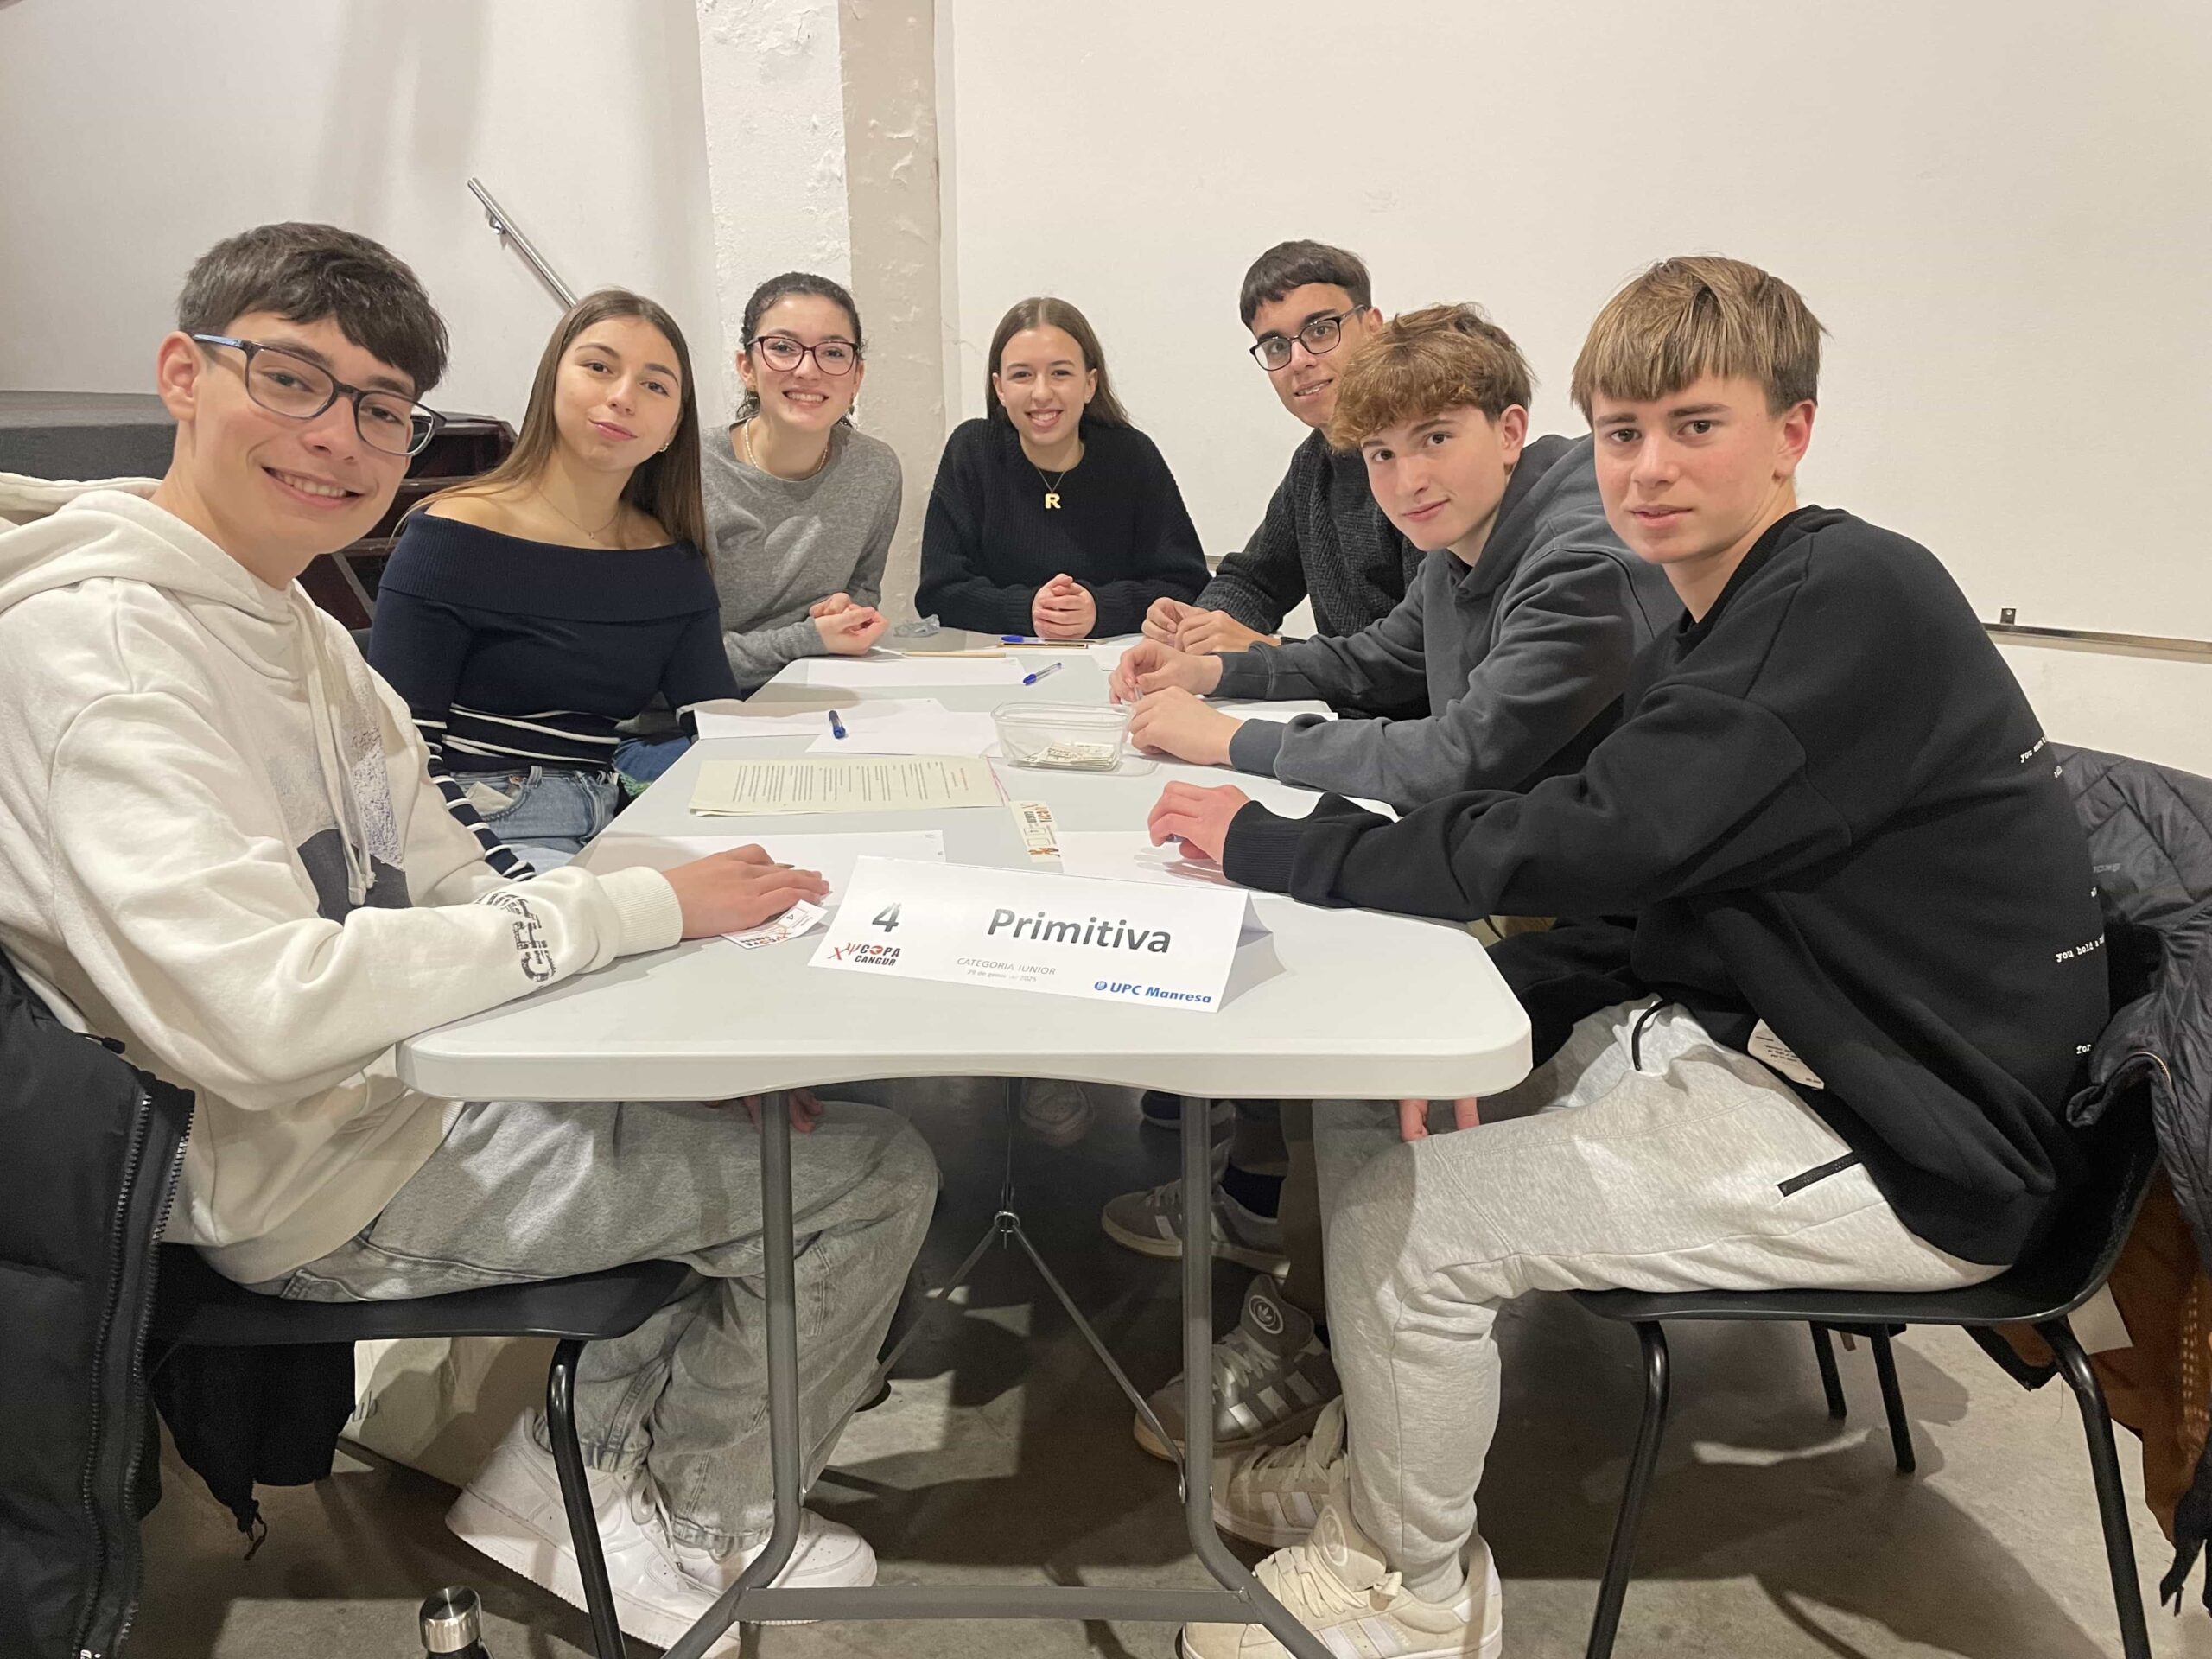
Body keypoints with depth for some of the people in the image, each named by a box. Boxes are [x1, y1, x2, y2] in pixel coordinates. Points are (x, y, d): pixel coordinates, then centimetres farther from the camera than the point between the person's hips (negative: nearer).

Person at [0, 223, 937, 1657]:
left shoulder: (288, 619, 10)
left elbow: (444, 894, 9)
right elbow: (252, 1008, -33)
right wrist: (637, 911, -27)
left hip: (408, 1070, 10)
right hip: (321, 1173, -10)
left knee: (780, 1095, 20)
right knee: (868, 1177, -6)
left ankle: (569, 1459, 22)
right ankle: (688, 1537, 19)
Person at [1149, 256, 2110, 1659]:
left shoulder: (1856, 605, -20)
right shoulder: (1714, 637, 11)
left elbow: (1587, 847, -26)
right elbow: (1634, 910, 9)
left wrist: (1269, 845, -18)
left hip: (1901, 1145, -10)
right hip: (1743, 1044, 10)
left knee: (1406, 1222, -17)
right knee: (1365, 1100, 9)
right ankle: (1382, 1449, 26)